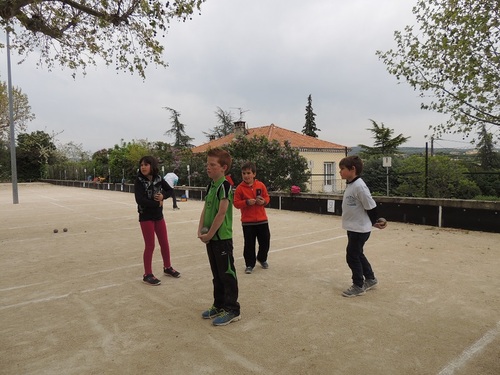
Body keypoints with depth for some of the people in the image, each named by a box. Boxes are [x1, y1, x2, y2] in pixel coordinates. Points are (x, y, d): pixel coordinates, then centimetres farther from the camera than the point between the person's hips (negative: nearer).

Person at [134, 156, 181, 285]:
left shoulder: (158, 179, -1)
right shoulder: (139, 181, -14)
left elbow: (170, 190, 7)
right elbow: (140, 200, -25)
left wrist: (163, 196, -14)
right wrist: (157, 203, -18)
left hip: (159, 216, 5)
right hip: (146, 217, -5)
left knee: (164, 243, 13)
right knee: (150, 246, 0)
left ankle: (167, 267, 33)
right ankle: (147, 275, 13)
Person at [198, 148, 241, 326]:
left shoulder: (225, 186, -16)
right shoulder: (210, 186, 10)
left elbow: (221, 213, -20)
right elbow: (205, 210, 11)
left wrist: (209, 235, -14)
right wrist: (200, 231, -1)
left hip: (222, 238, -8)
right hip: (211, 238, 8)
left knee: (227, 274, 2)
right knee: (217, 274, 18)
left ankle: (232, 310, 14)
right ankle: (219, 306, 31)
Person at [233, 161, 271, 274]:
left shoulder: (261, 185, 0)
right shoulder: (240, 188, -7)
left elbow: (267, 197, 8)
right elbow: (236, 203, -7)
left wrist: (264, 201, -13)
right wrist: (247, 202, -22)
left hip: (262, 220, 3)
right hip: (247, 222, -3)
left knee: (265, 241, 12)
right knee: (249, 244, 2)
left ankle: (262, 259, 37)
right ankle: (249, 264, 18)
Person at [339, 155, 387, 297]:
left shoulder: (359, 186, -23)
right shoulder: (350, 185, 7)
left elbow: (371, 206, -18)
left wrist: (374, 222, -3)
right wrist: (373, 222, 20)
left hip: (360, 229, -9)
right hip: (353, 228, 9)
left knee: (352, 256, 0)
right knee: (357, 254, 21)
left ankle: (358, 286, 16)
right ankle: (370, 279, 39)